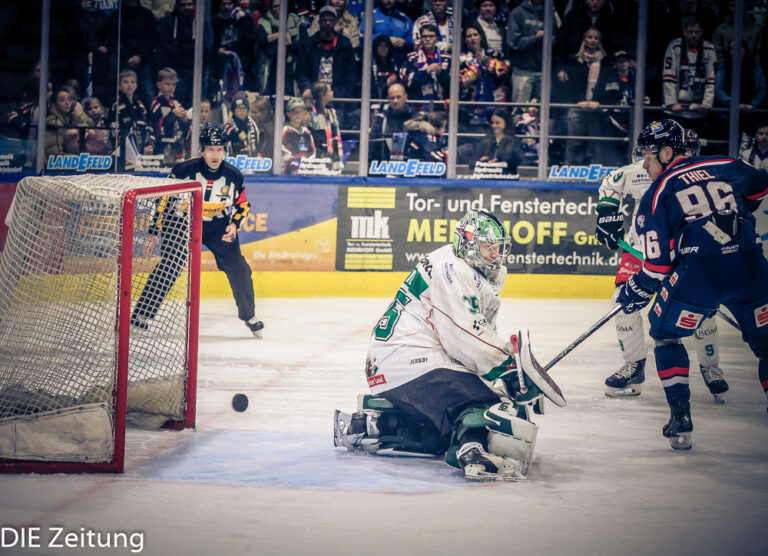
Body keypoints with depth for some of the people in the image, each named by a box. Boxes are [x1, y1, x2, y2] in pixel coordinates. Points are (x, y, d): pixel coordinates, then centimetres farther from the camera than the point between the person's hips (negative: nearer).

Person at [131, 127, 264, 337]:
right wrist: (153, 234, -12)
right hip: (182, 223, -3)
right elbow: (163, 201, -11)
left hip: (218, 227, 3)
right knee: (167, 268, -16)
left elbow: (242, 205, 6)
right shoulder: (184, 170, -19)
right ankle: (141, 316, -12)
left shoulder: (233, 176, -10)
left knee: (239, 269, -3)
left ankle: (249, 315, 19)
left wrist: (234, 224, -14)